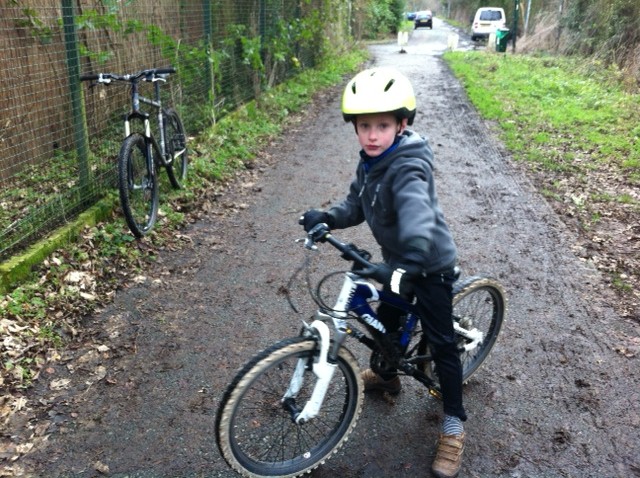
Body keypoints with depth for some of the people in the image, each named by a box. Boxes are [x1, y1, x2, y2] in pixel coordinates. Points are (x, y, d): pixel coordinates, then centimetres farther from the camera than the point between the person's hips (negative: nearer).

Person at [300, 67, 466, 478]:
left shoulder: (408, 167, -30)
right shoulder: (370, 162, -2)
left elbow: (417, 213, -48)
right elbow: (356, 205, 1)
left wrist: (408, 263, -64)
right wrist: (327, 218, -18)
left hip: (429, 264, -8)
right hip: (398, 261, 8)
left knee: (441, 342, 1)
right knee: (386, 319, 23)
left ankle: (454, 424, 18)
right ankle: (387, 375, 51)